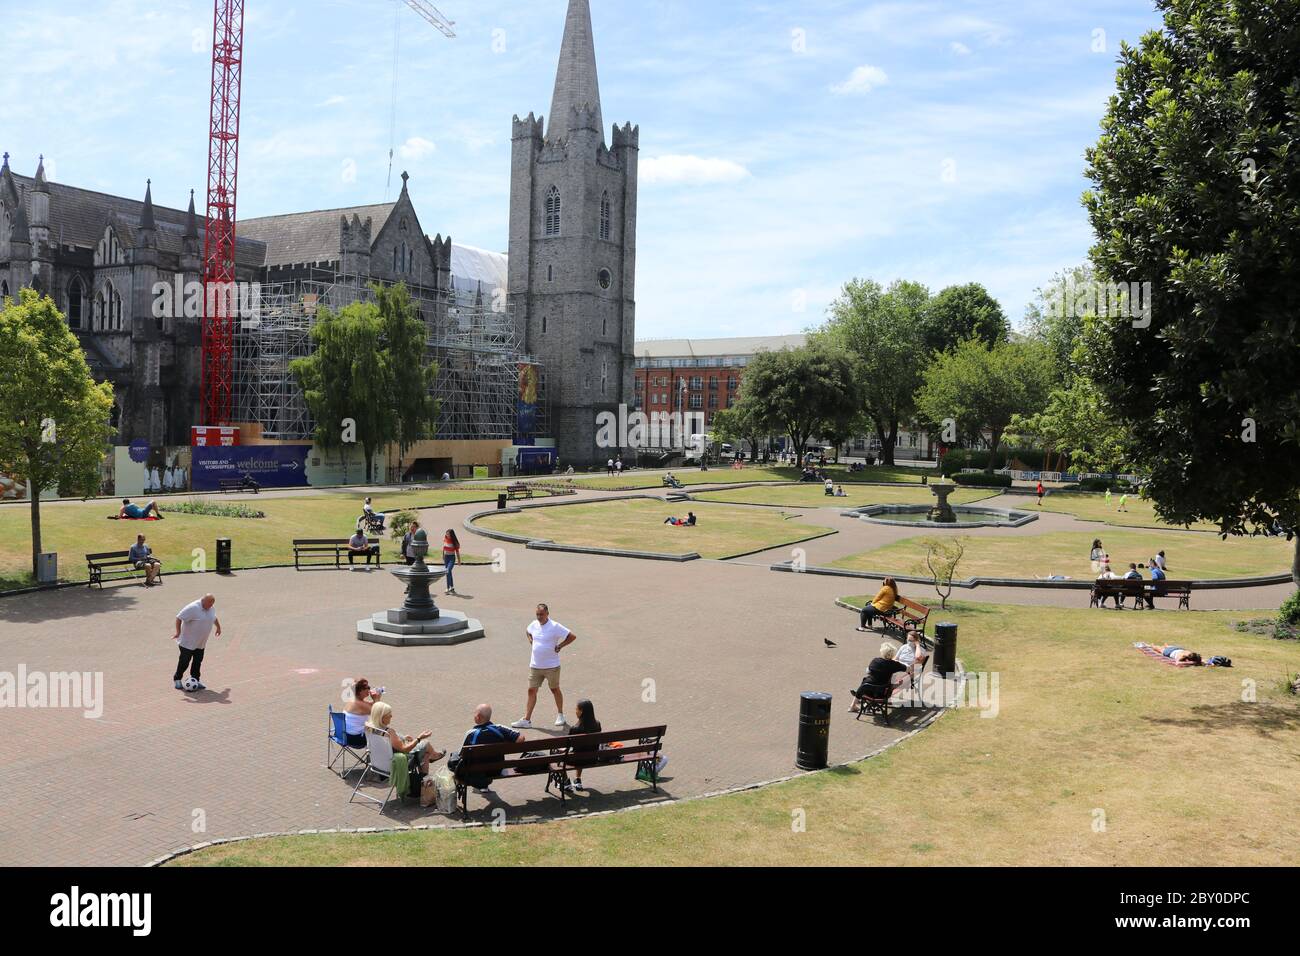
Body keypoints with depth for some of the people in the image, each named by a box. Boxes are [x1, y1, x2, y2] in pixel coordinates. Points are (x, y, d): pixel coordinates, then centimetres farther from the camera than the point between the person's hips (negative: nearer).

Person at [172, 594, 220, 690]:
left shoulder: (211, 608, 3)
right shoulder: (193, 608, -22)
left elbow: (214, 617, 24)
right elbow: (179, 618, -22)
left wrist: (218, 627, 32)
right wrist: (178, 632, -24)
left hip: (201, 643, 7)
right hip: (188, 642, -7)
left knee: (198, 661, 8)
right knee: (184, 661, -1)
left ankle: (195, 681, 16)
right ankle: (177, 679, 17)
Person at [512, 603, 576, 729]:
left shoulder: (555, 626, -14)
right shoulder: (534, 625, 3)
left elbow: (572, 636, -14)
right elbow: (527, 632, 28)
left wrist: (559, 647, -12)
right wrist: (531, 642, 10)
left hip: (551, 666, -4)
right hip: (535, 666, 5)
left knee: (555, 690, 11)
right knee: (531, 690, 3)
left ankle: (560, 716, 27)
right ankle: (526, 720, 6)